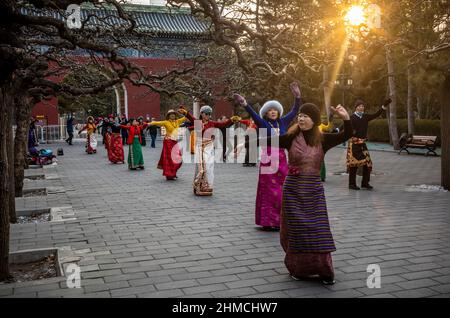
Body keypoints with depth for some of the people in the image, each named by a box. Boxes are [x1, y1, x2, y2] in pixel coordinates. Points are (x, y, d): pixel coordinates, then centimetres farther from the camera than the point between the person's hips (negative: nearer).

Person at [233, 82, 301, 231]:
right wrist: (245, 105, -38)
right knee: (268, 192, -2)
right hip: (268, 160, -5)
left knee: (282, 191, 8)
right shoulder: (263, 124, -2)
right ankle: (268, 221, 2)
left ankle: (279, 220, 17)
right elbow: (254, 114, -19)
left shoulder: (283, 122, 10)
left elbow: (294, 111, 6)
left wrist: (298, 97, -10)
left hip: (282, 160, 5)